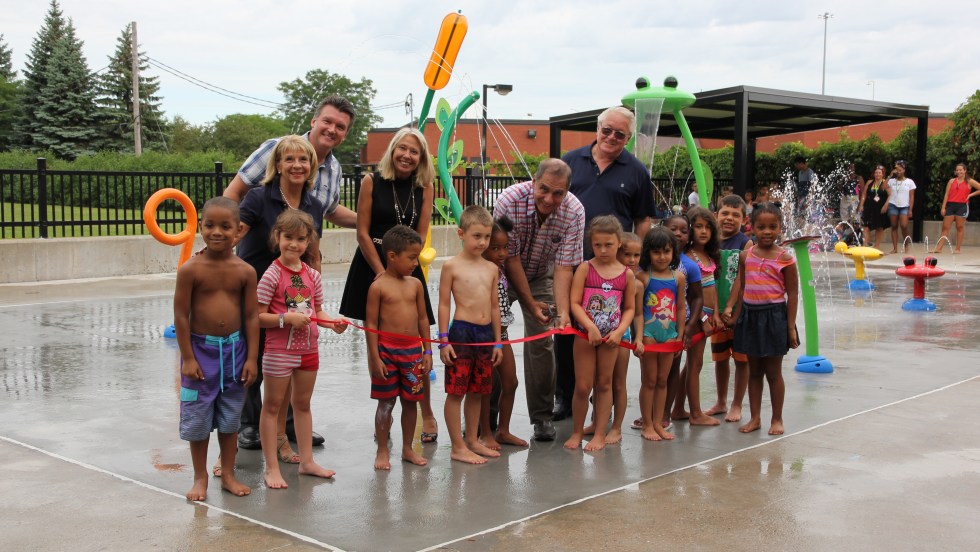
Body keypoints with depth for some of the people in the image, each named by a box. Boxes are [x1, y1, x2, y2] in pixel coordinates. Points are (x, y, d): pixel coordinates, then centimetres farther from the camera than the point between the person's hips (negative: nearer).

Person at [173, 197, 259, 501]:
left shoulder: (245, 271, -4)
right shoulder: (191, 269, -11)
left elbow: (251, 316, 0)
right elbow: (181, 315, -9)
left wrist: (251, 358, -3)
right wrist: (188, 358, -11)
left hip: (234, 349, 2)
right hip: (201, 349, -2)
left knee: (230, 417, 14)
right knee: (198, 418, 7)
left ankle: (228, 474, 28)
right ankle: (200, 477, 22)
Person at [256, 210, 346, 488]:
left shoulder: (312, 275, 4)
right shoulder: (272, 275, -13)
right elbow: (259, 316, -15)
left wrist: (332, 323, -6)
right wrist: (287, 317, -26)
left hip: (308, 349, 6)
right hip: (279, 350, -6)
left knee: (302, 404, 17)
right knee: (273, 406, 5)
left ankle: (307, 461, 28)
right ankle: (272, 468, 12)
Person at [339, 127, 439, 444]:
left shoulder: (425, 188, 2)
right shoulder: (372, 182, -3)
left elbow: (420, 236, 0)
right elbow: (363, 232, -4)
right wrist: (382, 273, -9)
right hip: (372, 267, 0)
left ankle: (427, 414, 6)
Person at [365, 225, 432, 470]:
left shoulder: (415, 284, 6)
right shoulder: (379, 286, -8)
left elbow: (423, 319, 11)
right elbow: (371, 324, -8)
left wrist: (427, 352, 9)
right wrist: (375, 358, -11)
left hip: (413, 349, 4)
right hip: (387, 349, -4)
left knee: (410, 400, 11)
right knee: (386, 402, 4)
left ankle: (408, 448, 25)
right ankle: (382, 451, 16)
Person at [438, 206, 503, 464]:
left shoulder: (491, 268, 11)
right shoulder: (452, 266, -4)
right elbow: (444, 304, -4)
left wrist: (498, 342, 15)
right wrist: (444, 340, -8)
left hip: (486, 333, 6)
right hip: (461, 332, -5)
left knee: (477, 391, 14)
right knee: (456, 392, -2)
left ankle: (472, 441, 26)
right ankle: (458, 448, 6)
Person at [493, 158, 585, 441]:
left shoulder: (574, 211, -25)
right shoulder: (510, 200, -31)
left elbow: (564, 266, -22)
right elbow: (510, 258, -25)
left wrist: (562, 310, -32)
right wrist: (530, 303, -21)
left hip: (541, 276, 2)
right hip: (503, 273, -1)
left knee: (542, 341, -6)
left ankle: (542, 416, 5)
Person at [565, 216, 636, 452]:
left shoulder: (626, 274, 1)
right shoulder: (585, 268, -5)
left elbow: (630, 308, 4)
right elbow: (575, 303, -10)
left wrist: (619, 331, -11)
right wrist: (591, 327, -21)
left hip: (611, 337, 2)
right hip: (585, 334, -1)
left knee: (604, 384, 10)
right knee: (582, 386, 3)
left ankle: (599, 433, 18)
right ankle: (577, 432, 19)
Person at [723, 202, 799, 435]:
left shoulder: (785, 258, -8)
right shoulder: (746, 256, 3)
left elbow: (792, 294, -6)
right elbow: (740, 287, 8)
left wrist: (791, 327, -8)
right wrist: (731, 310, 1)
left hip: (774, 315, -4)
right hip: (750, 314, 4)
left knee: (773, 372, 6)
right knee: (754, 371, 12)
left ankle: (777, 419, 18)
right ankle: (755, 417, 22)